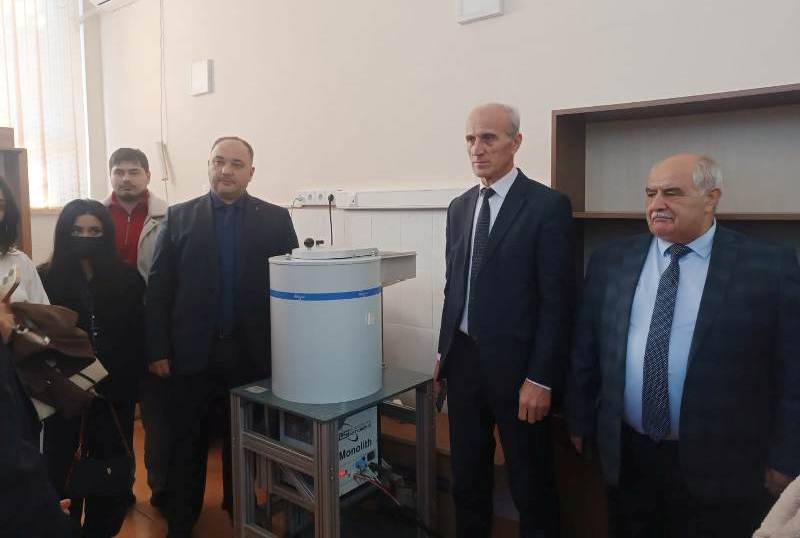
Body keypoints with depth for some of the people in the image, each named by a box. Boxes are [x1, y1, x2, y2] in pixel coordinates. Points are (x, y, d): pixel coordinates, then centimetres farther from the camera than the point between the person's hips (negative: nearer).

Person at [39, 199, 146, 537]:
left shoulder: (127, 279, 2)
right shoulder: (46, 279, -1)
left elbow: (137, 338, 1)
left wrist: (134, 387, -3)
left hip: (114, 391, 1)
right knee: (61, 468, 6)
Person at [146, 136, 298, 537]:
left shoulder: (276, 219, 1)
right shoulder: (179, 217, 3)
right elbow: (158, 288, 1)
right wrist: (158, 350, -4)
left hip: (252, 354, 0)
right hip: (192, 353, 0)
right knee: (187, 442, 12)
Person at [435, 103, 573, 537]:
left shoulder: (548, 205, -10)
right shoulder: (460, 207, 9)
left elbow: (556, 300, -13)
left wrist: (540, 378, -15)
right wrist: (444, 351, 12)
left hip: (515, 364, -5)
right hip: (463, 358, 6)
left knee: (531, 486, 11)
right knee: (466, 477, 18)